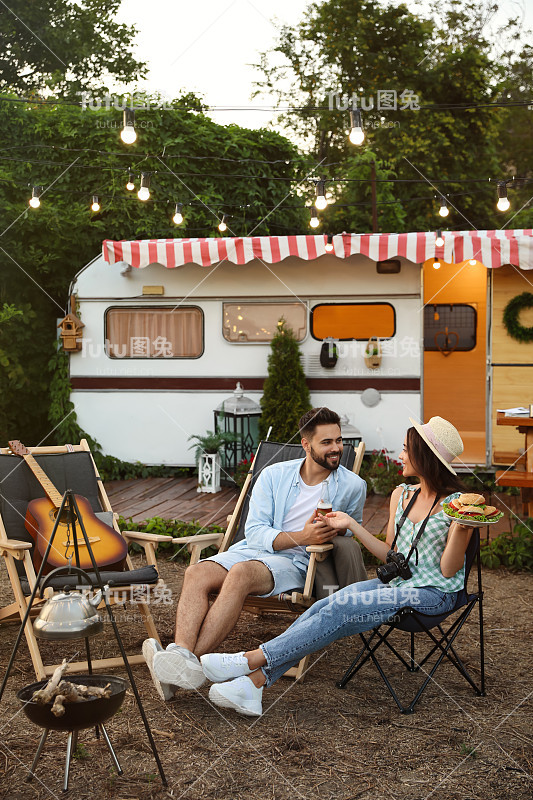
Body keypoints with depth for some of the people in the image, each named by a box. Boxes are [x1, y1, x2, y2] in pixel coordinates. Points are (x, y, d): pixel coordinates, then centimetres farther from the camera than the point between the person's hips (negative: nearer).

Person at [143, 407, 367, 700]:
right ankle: (180, 655, -44)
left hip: (297, 563, -3)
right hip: (253, 548, 4)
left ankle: (189, 661, -42)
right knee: (196, 573, -27)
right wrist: (301, 537, -17)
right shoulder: (274, 475, 9)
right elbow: (254, 530, 0)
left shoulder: (353, 486, 6)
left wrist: (328, 533, -7)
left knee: (241, 573, -35)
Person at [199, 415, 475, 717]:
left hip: (434, 593, -6)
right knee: (324, 607, -19)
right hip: (398, 582, 7)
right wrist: (351, 524, 9)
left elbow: (448, 570, -9)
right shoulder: (402, 494, 12)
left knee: (340, 610, -26)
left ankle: (253, 659, -24)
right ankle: (254, 682, -26)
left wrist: (461, 529, -25)